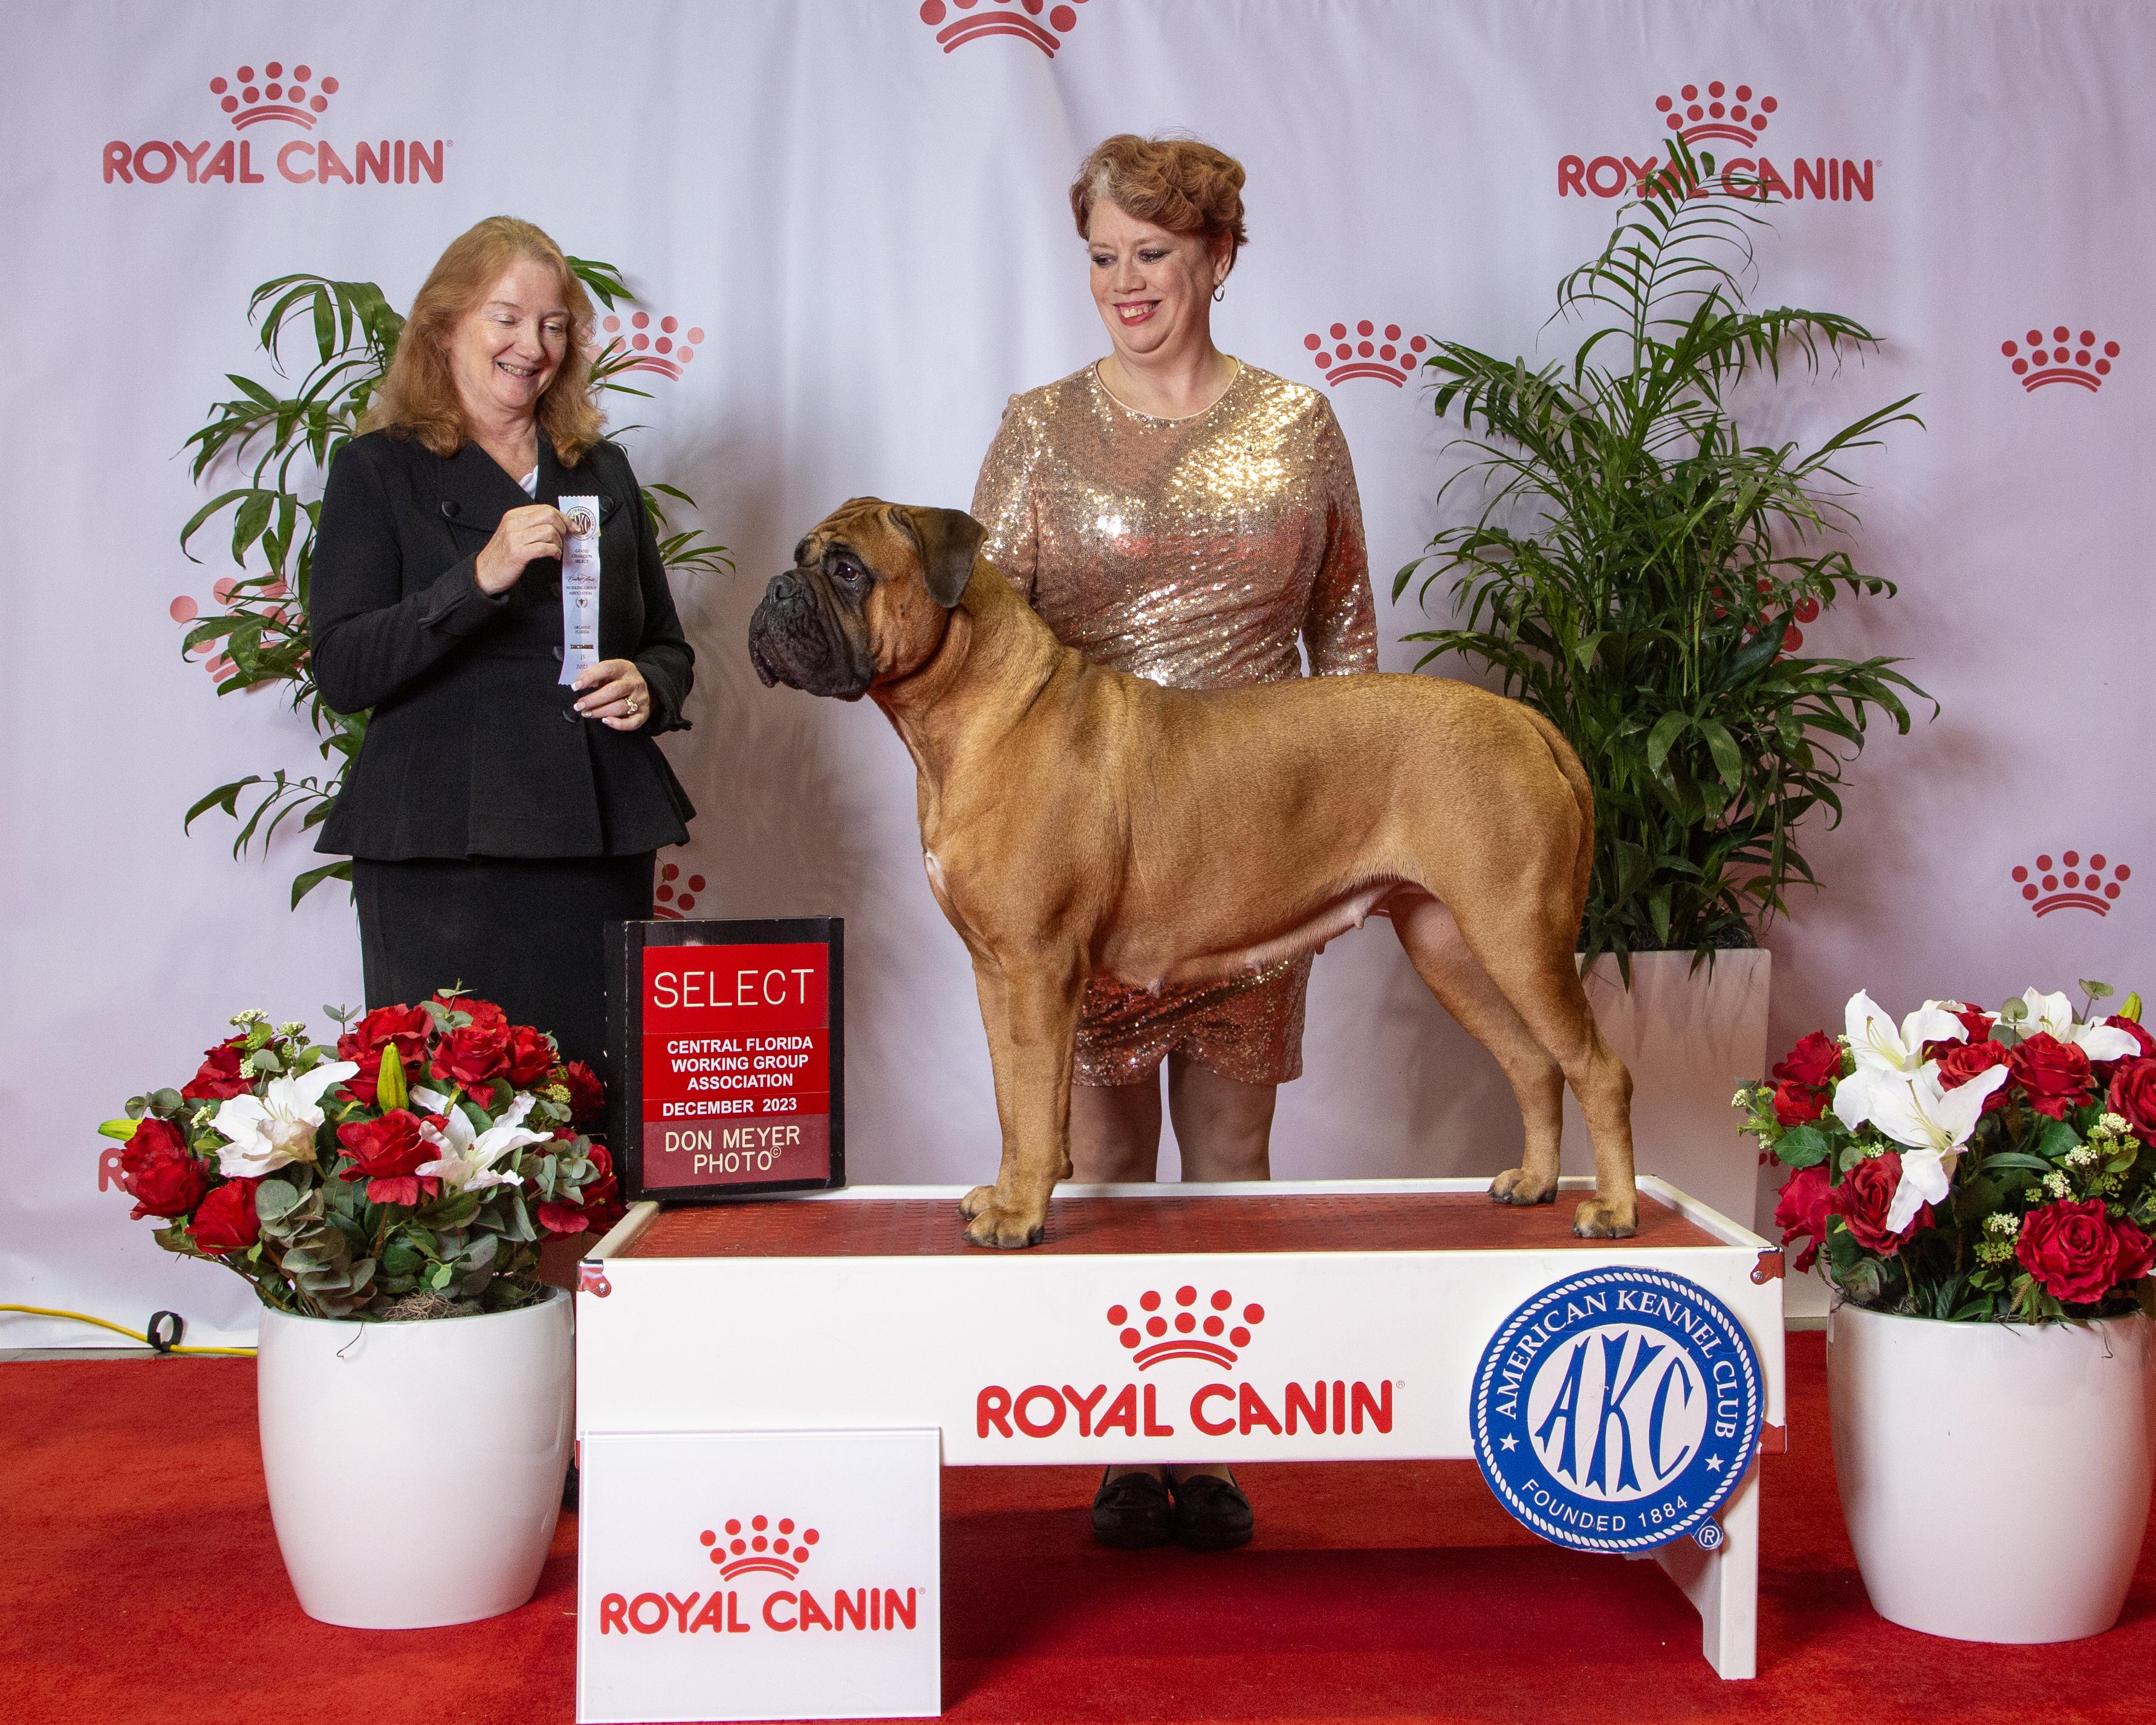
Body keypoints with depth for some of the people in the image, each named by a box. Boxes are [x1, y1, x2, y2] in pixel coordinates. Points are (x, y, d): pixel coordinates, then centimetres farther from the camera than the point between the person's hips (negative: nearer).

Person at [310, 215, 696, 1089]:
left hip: (600, 847, 4)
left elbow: (670, 647, 23)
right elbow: (341, 672, -7)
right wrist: (480, 577, -19)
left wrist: (645, 687, 0)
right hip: (441, 855, -3)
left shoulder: (603, 471, 18)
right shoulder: (379, 469, 5)